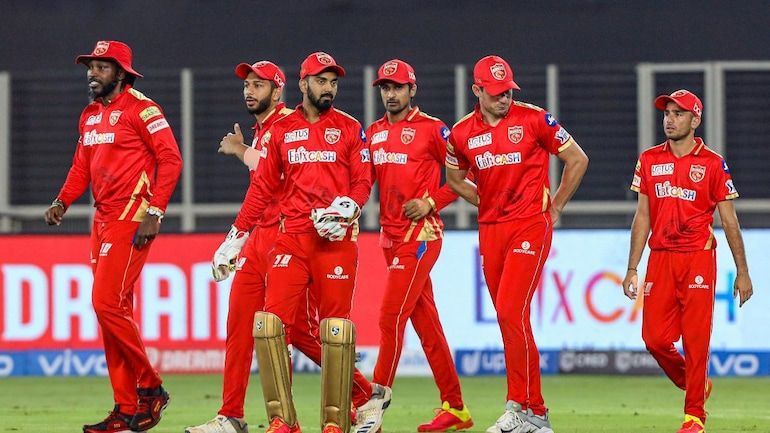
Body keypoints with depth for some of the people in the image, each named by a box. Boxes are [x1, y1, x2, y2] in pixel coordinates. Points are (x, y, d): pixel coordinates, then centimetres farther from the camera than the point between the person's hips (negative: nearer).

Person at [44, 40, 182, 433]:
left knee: (108, 304, -15)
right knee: (113, 311, 8)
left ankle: (149, 388, -1)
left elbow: (170, 159, -14)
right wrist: (62, 201, 4)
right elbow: (82, 165, 22)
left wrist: (155, 213, -20)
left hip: (131, 218, -9)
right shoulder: (90, 115, 16)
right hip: (103, 220, 9)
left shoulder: (140, 109, -9)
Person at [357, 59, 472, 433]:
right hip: (391, 235, 7)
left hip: (420, 235, -7)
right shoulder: (373, 133, 14)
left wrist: (430, 203, -12)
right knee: (426, 324, 10)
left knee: (391, 318, -12)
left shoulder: (433, 130, -6)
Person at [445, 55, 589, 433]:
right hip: (490, 229, 5)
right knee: (508, 317, 6)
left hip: (530, 225, -5)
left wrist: (555, 208, 4)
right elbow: (454, 178, 24)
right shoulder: (462, 133, 5)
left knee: (511, 312, -17)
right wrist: (487, 203, 14)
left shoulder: (534, 119, -5)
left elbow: (577, 160, 3)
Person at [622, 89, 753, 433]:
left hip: (698, 259, -3)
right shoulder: (649, 160, 9)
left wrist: (742, 272, -1)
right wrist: (632, 269, 8)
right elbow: (643, 217, 12)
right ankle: (696, 385, 24)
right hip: (660, 259, 3)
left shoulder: (712, 163, 0)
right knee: (654, 338, -2)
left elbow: (729, 220, 2)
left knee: (696, 339, -6)